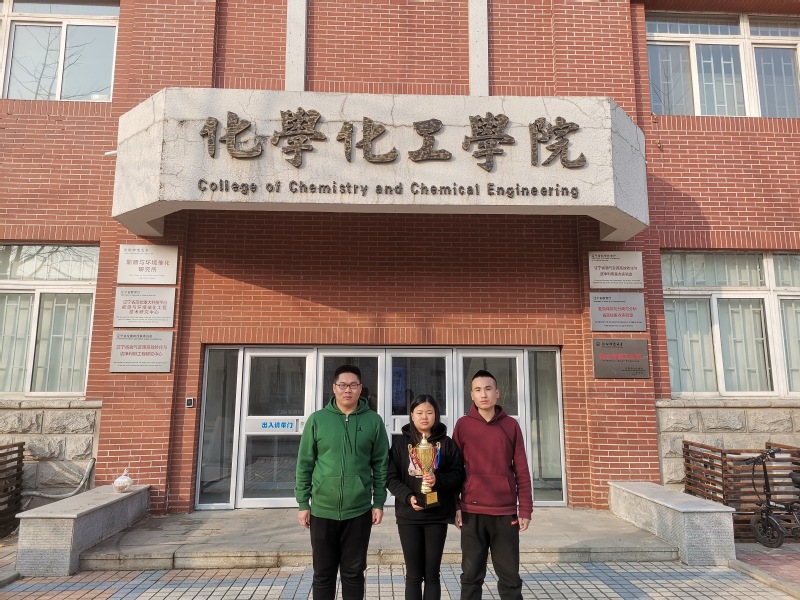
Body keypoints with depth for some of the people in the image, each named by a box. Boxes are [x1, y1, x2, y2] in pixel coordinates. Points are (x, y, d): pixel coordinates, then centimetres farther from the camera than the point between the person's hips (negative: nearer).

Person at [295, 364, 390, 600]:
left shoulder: (373, 421, -1)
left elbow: (381, 465, 3)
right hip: (322, 510, 0)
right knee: (323, 574, 13)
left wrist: (379, 502, 1)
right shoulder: (317, 419, -2)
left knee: (353, 573, 12)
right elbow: (305, 464, 2)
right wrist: (303, 503, 0)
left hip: (359, 511, 0)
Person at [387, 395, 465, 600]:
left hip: (437, 515, 0)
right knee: (414, 575, 8)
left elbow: (458, 474, -1)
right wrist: (408, 497, -19)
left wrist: (438, 479, -19)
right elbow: (392, 478, -2)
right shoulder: (400, 442, 1)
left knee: (432, 575, 9)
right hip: (408, 516, 0)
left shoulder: (446, 443, 2)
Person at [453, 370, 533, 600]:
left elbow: (521, 471, 4)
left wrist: (525, 509, 1)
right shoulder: (463, 425, 0)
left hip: (506, 512, 1)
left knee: (510, 576, 9)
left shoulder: (511, 425, 2)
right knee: (471, 575, 9)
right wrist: (454, 506, -1)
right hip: (472, 511, 0)